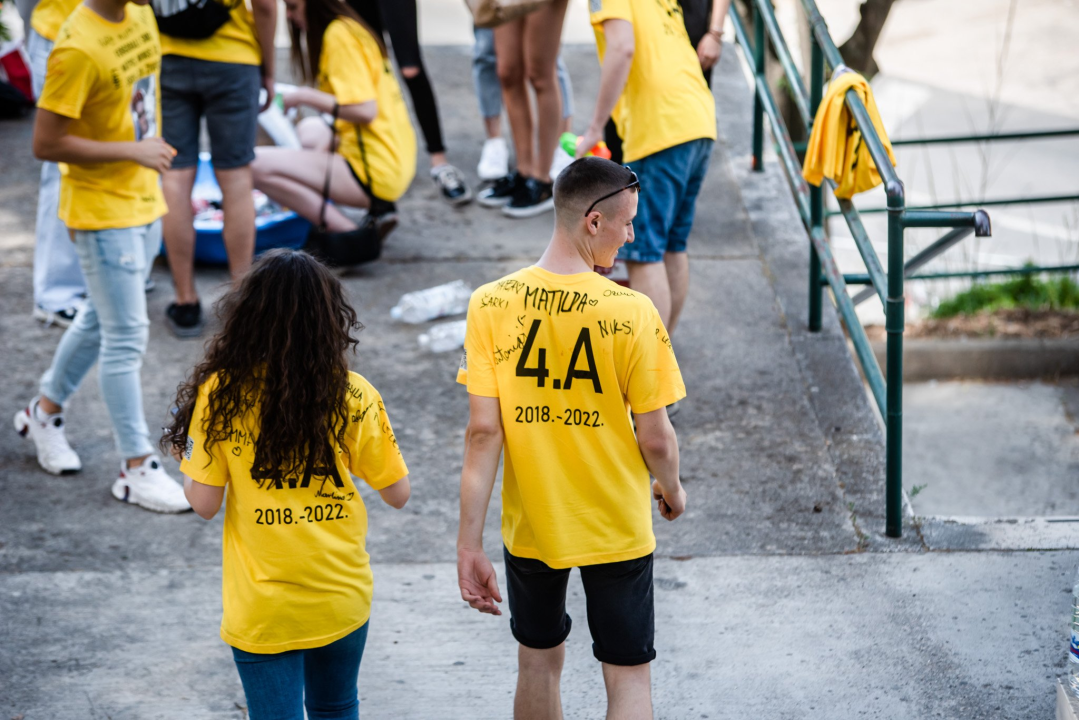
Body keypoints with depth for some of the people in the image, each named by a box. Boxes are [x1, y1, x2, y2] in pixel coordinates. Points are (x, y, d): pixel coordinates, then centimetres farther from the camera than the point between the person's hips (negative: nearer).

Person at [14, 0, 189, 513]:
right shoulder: (78, 49, -26)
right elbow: (46, 144, -24)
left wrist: (154, 149, 12)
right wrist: (131, 151, -21)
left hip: (143, 202, 8)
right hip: (101, 210, -8)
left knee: (102, 318, 21)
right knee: (126, 336, -4)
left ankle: (45, 412, 40)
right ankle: (137, 467, 5)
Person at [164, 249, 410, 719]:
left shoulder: (220, 394, -13)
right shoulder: (354, 397, -9)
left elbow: (204, 503, -9)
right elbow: (397, 493, -2)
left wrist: (183, 461, 10)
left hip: (261, 607, -2)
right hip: (342, 599, 2)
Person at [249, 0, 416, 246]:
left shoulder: (339, 34, -12)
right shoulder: (350, 27, 16)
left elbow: (365, 110, -21)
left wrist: (304, 97, -11)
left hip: (376, 170, -10)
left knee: (257, 165, -20)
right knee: (309, 129, 38)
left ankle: (351, 233, -15)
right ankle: (378, 207, 14)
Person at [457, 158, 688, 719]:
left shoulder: (490, 305, -12)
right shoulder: (632, 314, -19)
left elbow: (482, 432, -13)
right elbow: (655, 440, -13)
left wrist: (469, 544, -8)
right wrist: (671, 490, 9)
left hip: (530, 525, 3)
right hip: (617, 527, -3)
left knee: (539, 663, 22)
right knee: (628, 675, 10)